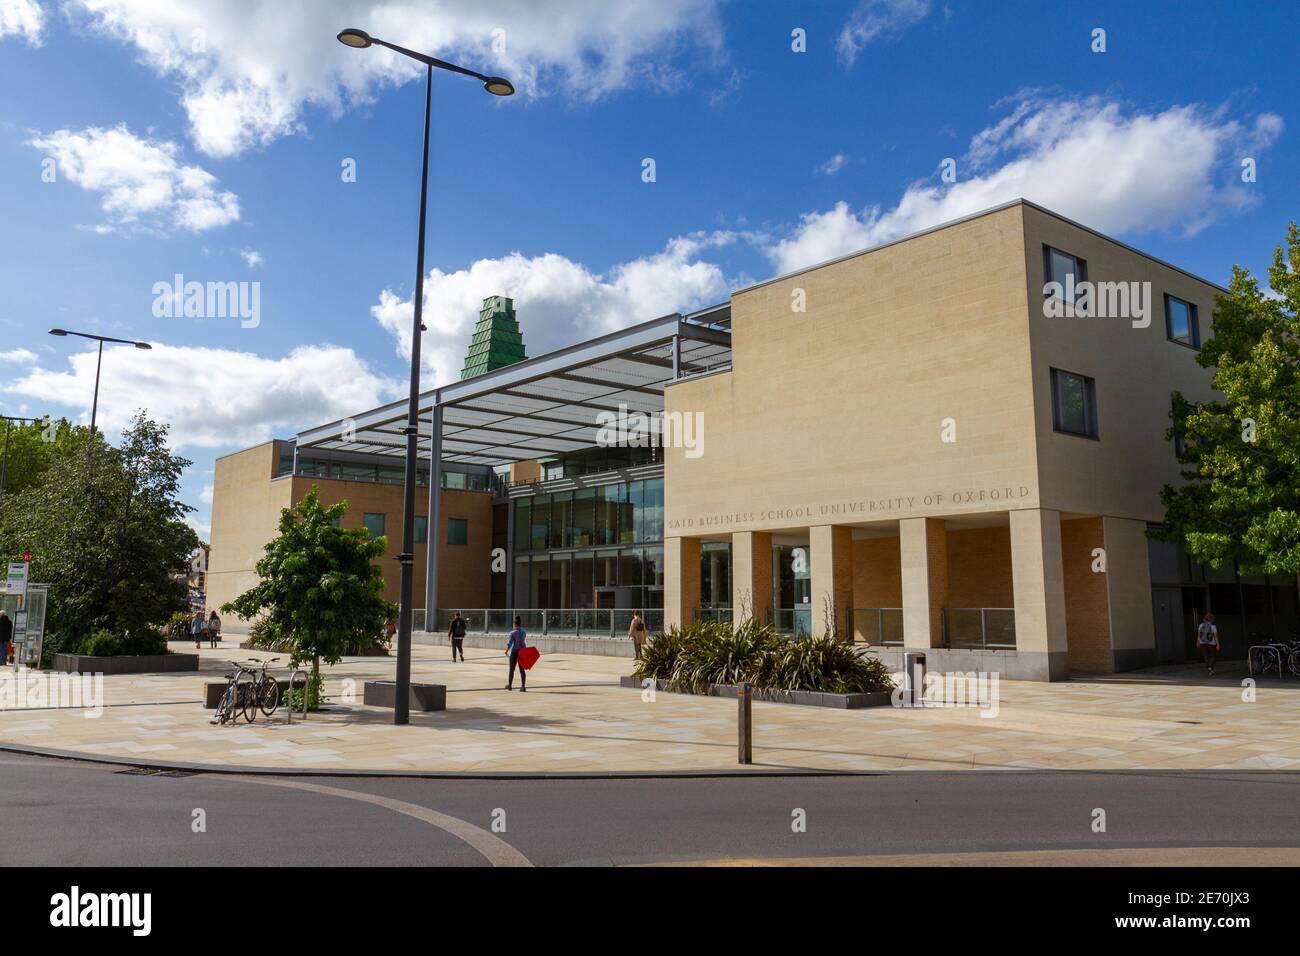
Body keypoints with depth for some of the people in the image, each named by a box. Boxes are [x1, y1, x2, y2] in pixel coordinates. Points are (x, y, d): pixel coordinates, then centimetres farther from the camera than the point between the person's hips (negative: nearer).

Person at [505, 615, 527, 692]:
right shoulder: (523, 632, 3)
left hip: (515, 652, -4)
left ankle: (510, 685, 20)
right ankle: (523, 686, -1)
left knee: (512, 669, 10)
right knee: (522, 670, 5)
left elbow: (510, 643, -14)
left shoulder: (513, 633, -12)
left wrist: (507, 650, -3)